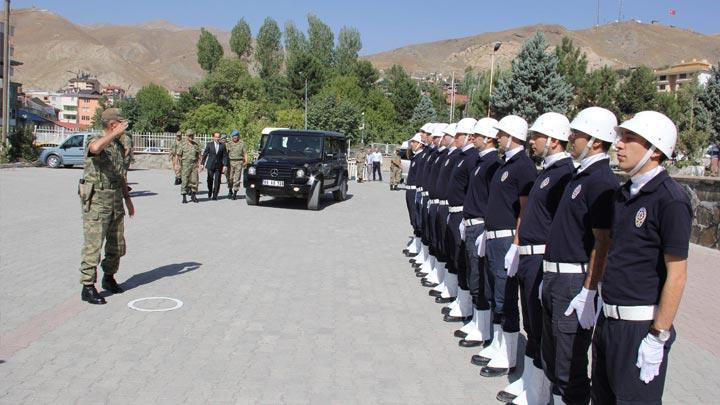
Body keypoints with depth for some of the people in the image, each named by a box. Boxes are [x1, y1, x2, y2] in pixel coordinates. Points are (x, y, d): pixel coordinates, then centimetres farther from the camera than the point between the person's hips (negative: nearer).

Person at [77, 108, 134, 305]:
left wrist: (127, 198, 21)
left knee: (117, 245, 14)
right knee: (93, 245, -6)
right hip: (96, 200, -8)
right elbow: (95, 148, -39)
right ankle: (88, 287, 1)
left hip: (116, 200, 8)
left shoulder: (119, 145, 14)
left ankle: (109, 277, 32)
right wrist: (116, 132, -28)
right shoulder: (94, 140, -10)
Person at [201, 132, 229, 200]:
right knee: (210, 180, 3)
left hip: (219, 166, 0)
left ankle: (215, 195, 3)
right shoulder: (209, 144, 2)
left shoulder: (222, 145, 3)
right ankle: (210, 191, 29)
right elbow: (204, 154, 3)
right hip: (210, 165, 0)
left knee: (217, 181, -3)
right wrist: (202, 164, -2)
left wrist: (224, 165, -7)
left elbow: (225, 156, 2)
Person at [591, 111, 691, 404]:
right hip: (609, 317, 8)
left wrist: (658, 338, -18)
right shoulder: (624, 193, 9)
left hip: (640, 325, -8)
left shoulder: (670, 199, -16)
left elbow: (676, 274, -18)